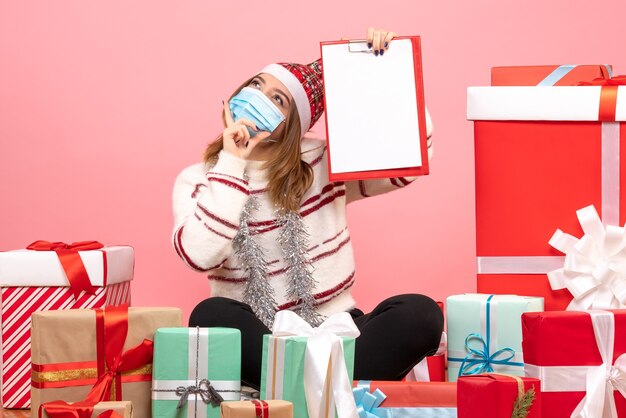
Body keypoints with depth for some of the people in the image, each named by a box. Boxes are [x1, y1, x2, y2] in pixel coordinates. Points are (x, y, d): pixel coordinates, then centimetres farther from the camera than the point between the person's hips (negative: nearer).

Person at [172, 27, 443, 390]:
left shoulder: (324, 163, 5)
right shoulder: (197, 180, 1)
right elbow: (199, 256, -19)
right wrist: (232, 163, -17)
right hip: (255, 341, -1)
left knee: (420, 313, -26)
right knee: (211, 315, -35)